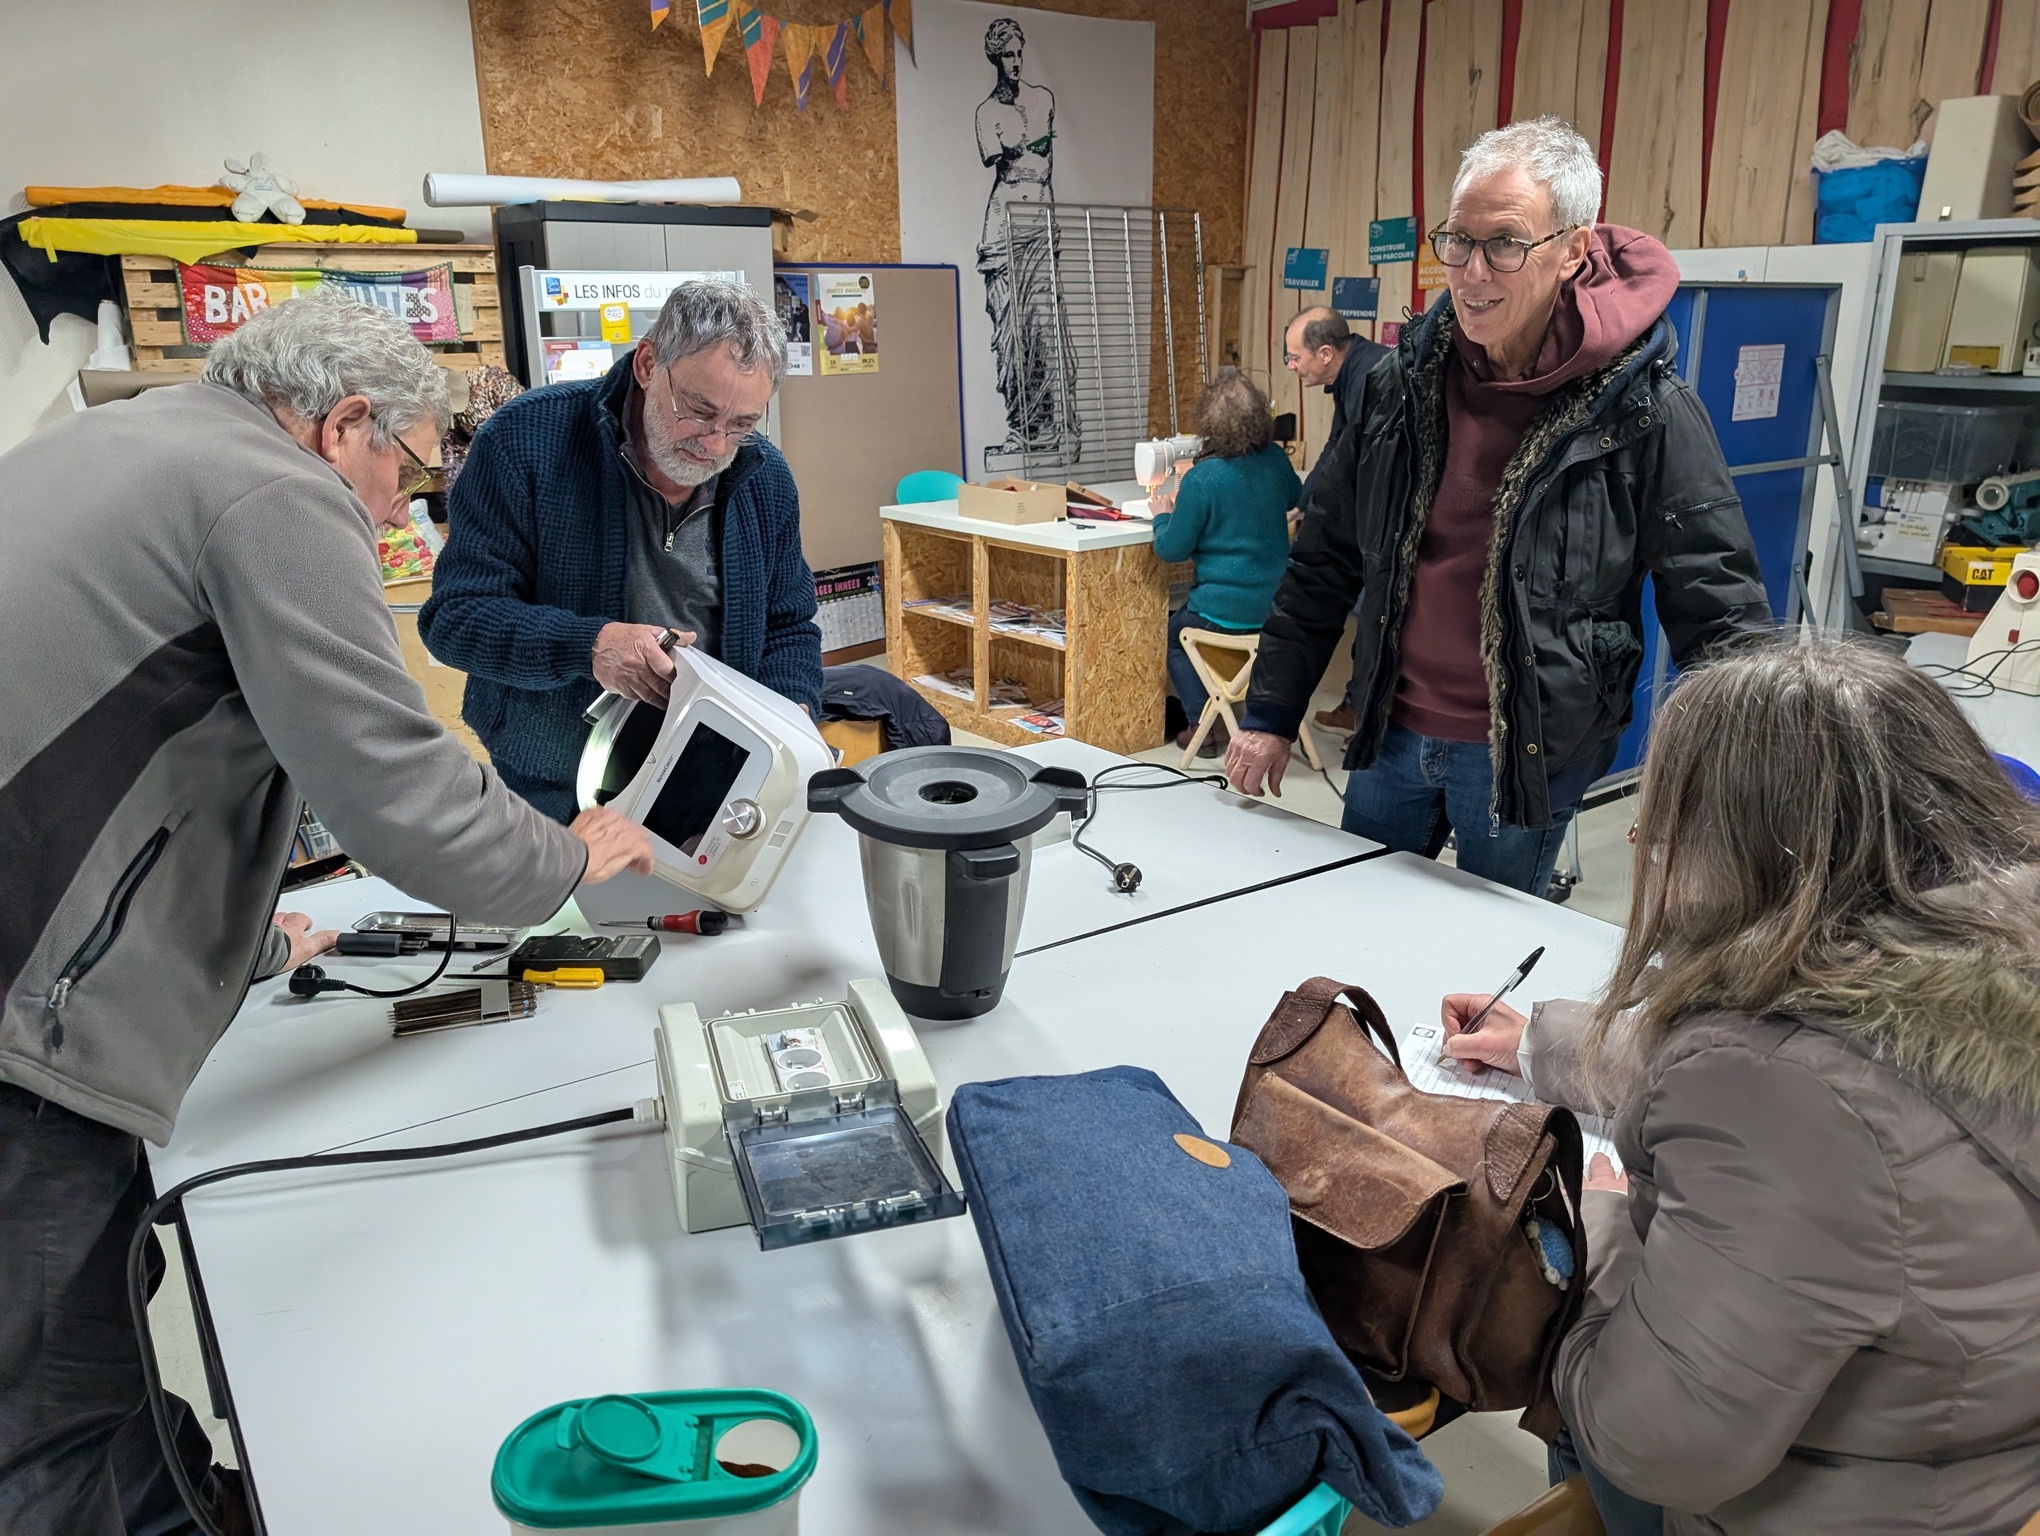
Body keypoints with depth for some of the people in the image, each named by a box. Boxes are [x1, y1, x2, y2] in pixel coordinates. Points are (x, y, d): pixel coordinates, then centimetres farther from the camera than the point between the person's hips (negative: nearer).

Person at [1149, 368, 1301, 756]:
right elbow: (1295, 499, 22)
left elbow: (1172, 550, -10)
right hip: (1276, 603, 6)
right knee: (1184, 618, 32)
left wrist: (1162, 517, 8)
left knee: (1171, 633, 25)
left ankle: (1201, 725, 17)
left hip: (1226, 611, -6)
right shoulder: (1275, 460, -1)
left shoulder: (1201, 479, -20)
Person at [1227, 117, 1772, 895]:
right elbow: (1325, 559, 5)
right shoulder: (1407, 378, -2)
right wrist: (1269, 715, 5)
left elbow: (1720, 617, -12)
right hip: (1392, 729, 4)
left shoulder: (1643, 409, -15)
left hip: (1529, 752, -4)